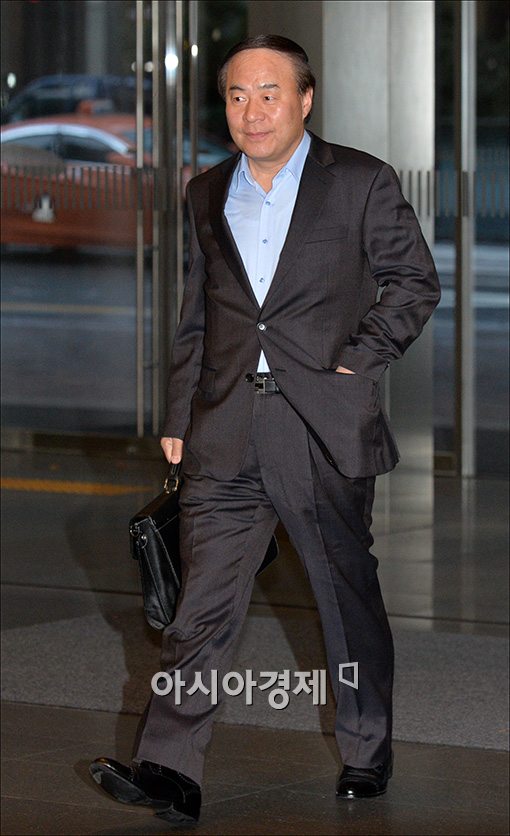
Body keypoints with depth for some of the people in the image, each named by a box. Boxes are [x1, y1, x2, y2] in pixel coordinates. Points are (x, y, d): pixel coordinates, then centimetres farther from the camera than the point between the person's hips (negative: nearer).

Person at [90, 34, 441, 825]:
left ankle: (366, 751, 28)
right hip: (226, 435, 3)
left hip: (324, 430, -2)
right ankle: (169, 772, -13)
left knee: (349, 597, 10)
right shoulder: (207, 194, 13)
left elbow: (414, 281, 6)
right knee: (204, 598, -7)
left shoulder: (361, 182, 0)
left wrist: (359, 360, -5)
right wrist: (179, 418, 14)